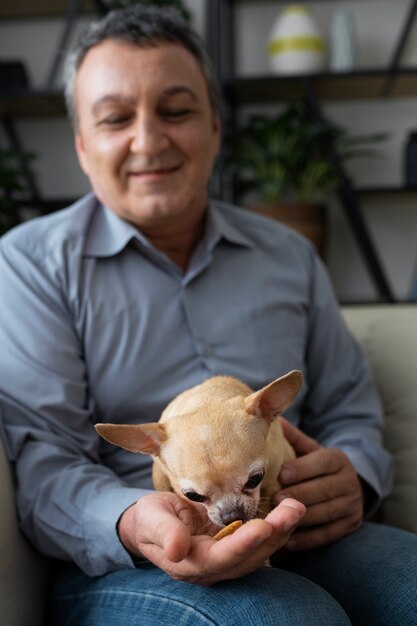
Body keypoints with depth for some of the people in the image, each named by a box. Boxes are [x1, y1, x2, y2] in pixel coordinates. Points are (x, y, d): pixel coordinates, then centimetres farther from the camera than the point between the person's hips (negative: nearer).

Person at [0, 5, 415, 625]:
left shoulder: (290, 256, 15)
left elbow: (349, 409, 17)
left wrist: (352, 479, -8)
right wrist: (131, 526, -29)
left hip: (300, 547, 4)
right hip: (117, 568, -3)